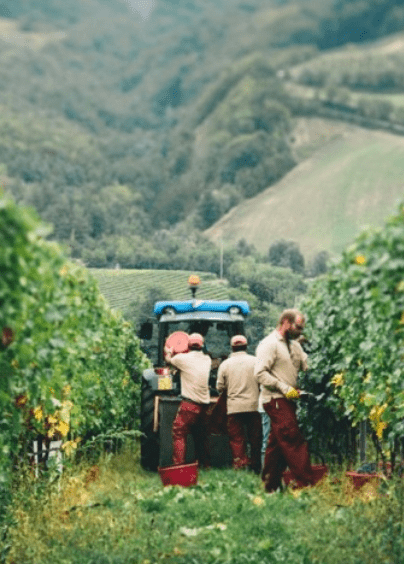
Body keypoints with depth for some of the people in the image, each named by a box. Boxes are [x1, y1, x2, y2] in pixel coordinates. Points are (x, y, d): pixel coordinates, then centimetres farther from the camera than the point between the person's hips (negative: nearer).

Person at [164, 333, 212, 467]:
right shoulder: (207, 359, 8)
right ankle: (205, 464, 24)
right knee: (201, 436, 18)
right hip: (204, 405, 6)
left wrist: (169, 352, 35)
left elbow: (169, 359, 13)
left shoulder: (183, 358, -7)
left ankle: (178, 464, -14)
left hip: (189, 405, -6)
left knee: (179, 433, -5)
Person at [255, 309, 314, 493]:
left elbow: (308, 365, 12)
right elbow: (260, 373, -17)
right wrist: (284, 388, -20)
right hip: (275, 400, -9)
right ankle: (307, 483, -13)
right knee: (294, 441, -12)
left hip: (287, 401, 9)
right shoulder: (269, 344, -9)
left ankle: (270, 485, 16)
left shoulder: (294, 345, 19)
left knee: (277, 443, 11)